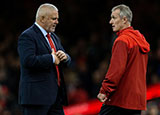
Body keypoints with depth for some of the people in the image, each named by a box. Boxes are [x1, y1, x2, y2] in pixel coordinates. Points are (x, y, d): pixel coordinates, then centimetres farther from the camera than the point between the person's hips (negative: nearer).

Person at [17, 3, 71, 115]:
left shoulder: (54, 37, 20)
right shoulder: (27, 36, -9)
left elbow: (68, 61, 22)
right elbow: (28, 60, -24)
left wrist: (64, 57, -3)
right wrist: (52, 59, -18)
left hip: (55, 95, 9)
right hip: (36, 95, -9)